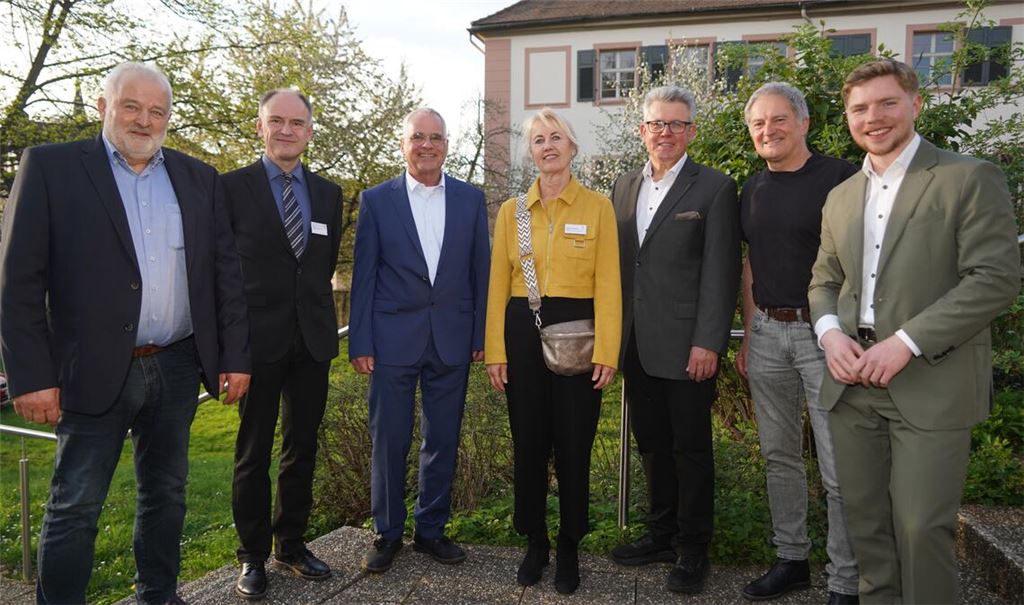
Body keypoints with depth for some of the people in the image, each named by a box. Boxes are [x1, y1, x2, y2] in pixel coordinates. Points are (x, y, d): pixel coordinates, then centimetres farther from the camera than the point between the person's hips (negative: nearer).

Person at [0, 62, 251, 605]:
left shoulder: (198, 178, 8)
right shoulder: (50, 166, -2)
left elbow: (225, 272, 7)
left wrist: (235, 356, 2)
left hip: (177, 369, 4)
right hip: (95, 372, -3)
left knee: (165, 494, 16)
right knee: (73, 508, 5)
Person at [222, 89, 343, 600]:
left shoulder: (328, 193, 10)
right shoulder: (232, 187, -3)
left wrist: (313, 305, 10)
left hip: (313, 339, 4)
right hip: (258, 340, -4)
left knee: (303, 448, 12)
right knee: (253, 453, 7)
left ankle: (291, 545, 28)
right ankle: (252, 555, 22)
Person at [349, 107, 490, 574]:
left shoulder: (471, 199, 6)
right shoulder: (377, 200, 2)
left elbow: (480, 271, 7)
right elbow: (364, 276, 0)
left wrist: (481, 334, 3)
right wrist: (360, 342, -4)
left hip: (452, 339, 2)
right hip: (393, 338, -1)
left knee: (443, 439, 11)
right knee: (389, 440, 5)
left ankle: (431, 529, 27)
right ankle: (387, 533, 23)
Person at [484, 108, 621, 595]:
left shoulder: (598, 206, 1)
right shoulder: (511, 211, 8)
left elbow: (607, 284, -4)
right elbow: (498, 285, 6)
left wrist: (606, 351, -11)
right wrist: (495, 350, -1)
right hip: (523, 333, 2)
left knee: (573, 445, 6)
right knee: (528, 444, 9)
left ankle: (569, 548, 25)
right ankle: (534, 543, 28)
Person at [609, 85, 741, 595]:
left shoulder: (714, 188, -4)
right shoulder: (624, 187, 12)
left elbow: (720, 272, -9)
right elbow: (616, 264, 13)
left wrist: (708, 343, -14)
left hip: (686, 345, -5)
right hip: (637, 344, 5)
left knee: (691, 449, 6)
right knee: (652, 444, 16)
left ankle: (692, 549, 22)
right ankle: (661, 534, 32)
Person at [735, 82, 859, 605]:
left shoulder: (839, 178, -6)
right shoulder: (752, 190, 12)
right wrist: (747, 337, 14)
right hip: (766, 332, 6)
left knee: (839, 469, -1)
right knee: (779, 456, 14)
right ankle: (791, 559, 29)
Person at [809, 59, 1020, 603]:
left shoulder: (970, 179, -4)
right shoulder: (840, 197, 14)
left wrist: (906, 343, -18)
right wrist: (829, 331, -4)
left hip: (931, 385, -5)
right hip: (852, 383, 5)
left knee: (921, 526, 1)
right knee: (864, 519, 13)